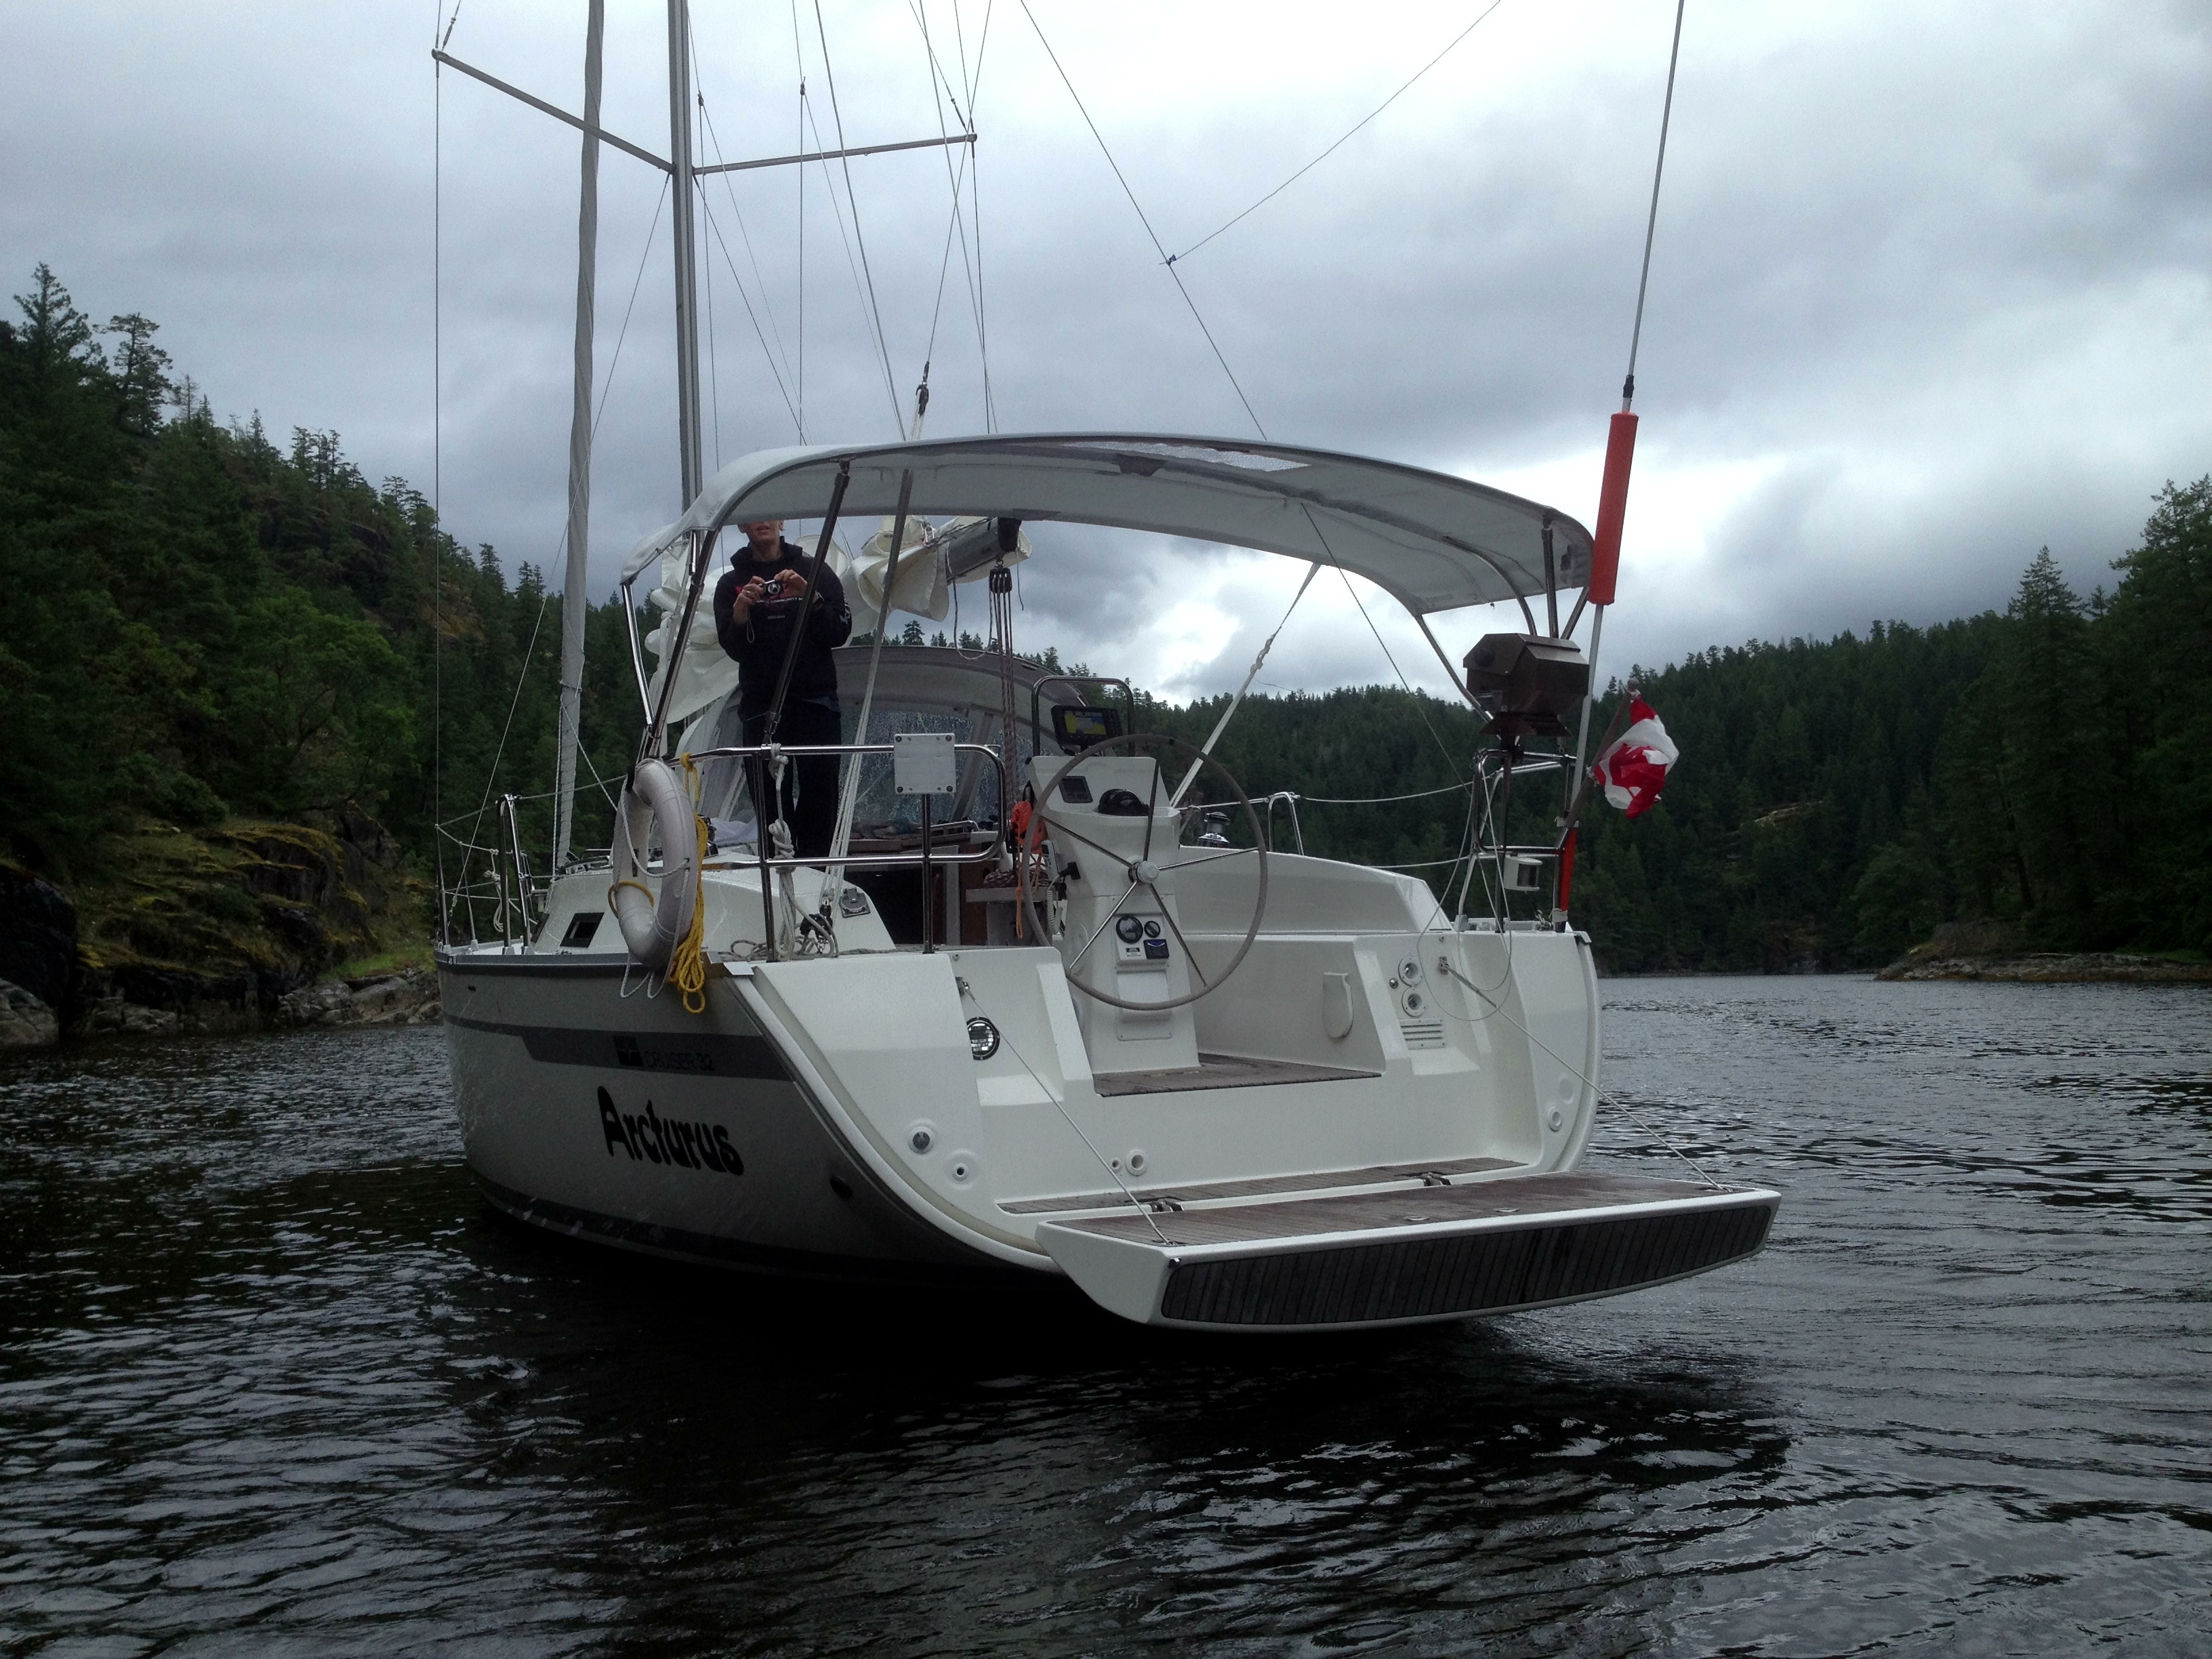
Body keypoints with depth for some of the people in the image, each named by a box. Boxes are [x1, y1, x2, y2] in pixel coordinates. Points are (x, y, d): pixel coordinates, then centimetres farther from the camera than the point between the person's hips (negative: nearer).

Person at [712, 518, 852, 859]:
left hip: (816, 704, -1)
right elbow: (734, 649, 2)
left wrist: (810, 597, -12)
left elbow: (840, 633, 3)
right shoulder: (731, 584, 14)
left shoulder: (815, 572, 13)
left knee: (819, 798, -8)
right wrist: (741, 610, -17)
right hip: (761, 707, 1)